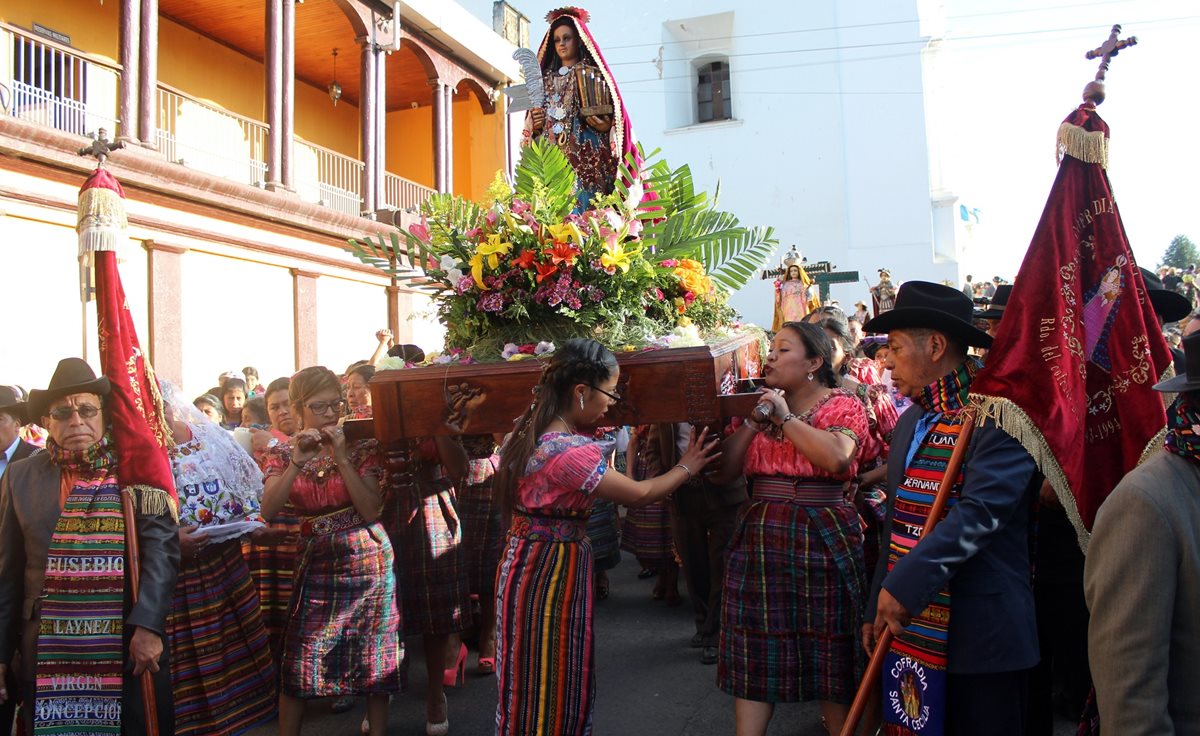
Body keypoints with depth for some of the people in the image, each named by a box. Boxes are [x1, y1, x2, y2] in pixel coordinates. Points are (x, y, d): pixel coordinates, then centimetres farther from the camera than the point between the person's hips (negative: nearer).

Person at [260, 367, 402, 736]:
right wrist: (298, 461, -23)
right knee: (298, 659, -1)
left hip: (367, 560, -1)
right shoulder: (283, 453, 2)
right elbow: (268, 510, -13)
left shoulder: (362, 447, -3)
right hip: (315, 563, 1)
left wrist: (342, 458, -18)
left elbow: (371, 511, -12)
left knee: (373, 655, 6)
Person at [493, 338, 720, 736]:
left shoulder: (528, 431, 1)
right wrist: (686, 467, 0)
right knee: (553, 691, 6)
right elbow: (639, 495, -16)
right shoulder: (569, 452, -26)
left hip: (524, 559, 9)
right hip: (554, 568, -9)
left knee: (531, 688, 19)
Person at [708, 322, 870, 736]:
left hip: (822, 541, -4)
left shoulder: (842, 405, -1)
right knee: (755, 654, 5)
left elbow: (837, 458, -23)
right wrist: (753, 422, -4)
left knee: (831, 654, 6)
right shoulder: (761, 406, 12)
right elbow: (723, 472, 5)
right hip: (760, 538, 4)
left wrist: (786, 417, -13)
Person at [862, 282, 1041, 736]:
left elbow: (980, 514, -25)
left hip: (979, 635, -7)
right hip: (910, 627, 7)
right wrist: (878, 608, 16)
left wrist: (903, 584, -27)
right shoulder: (911, 422, 10)